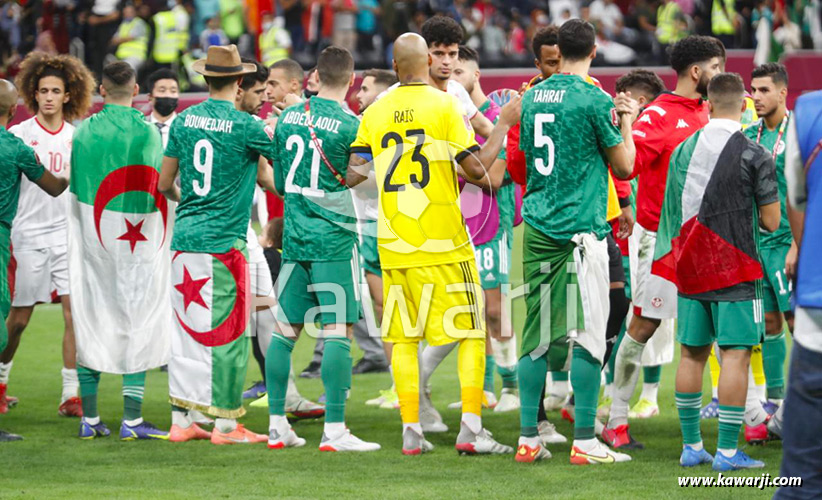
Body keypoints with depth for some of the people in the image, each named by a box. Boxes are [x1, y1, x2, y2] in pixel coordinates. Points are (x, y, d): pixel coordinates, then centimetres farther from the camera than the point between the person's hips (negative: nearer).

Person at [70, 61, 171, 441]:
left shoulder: (84, 131, 1)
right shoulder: (148, 132, -7)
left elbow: (75, 190, 7)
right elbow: (162, 186, -4)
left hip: (92, 240, 3)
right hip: (139, 243, -3)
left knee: (90, 325, 9)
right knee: (139, 325, 2)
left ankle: (89, 419, 11)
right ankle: (132, 420, -1)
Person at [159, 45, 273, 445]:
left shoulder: (184, 121, 6)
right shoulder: (245, 126, -9)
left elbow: (164, 183, 13)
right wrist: (272, 131, 18)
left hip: (184, 236, 5)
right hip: (224, 240, -5)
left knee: (185, 328, 10)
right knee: (227, 332, 0)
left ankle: (181, 419, 13)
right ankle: (225, 423, 3)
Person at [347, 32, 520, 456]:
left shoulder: (375, 114, 5)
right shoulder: (444, 106, -7)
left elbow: (352, 175, 2)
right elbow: (476, 168, -8)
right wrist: (504, 124, 2)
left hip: (393, 242, 4)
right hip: (443, 241, -4)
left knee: (404, 337, 9)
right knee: (471, 333, 4)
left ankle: (411, 431, 5)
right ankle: (470, 429, -4)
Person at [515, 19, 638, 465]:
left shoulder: (533, 97, 10)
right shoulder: (595, 100, -9)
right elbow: (624, 166, -2)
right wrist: (626, 122, 15)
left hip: (537, 227, 6)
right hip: (581, 227, -6)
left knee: (536, 335, 8)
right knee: (586, 335, -3)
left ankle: (528, 440, 9)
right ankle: (584, 442, -5)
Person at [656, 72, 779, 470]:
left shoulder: (683, 150, 6)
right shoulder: (754, 155, -9)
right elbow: (771, 221, -7)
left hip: (691, 271, 5)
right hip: (735, 271, -5)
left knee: (692, 355, 10)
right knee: (735, 355, -3)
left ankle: (691, 445, 13)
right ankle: (727, 450, -6)